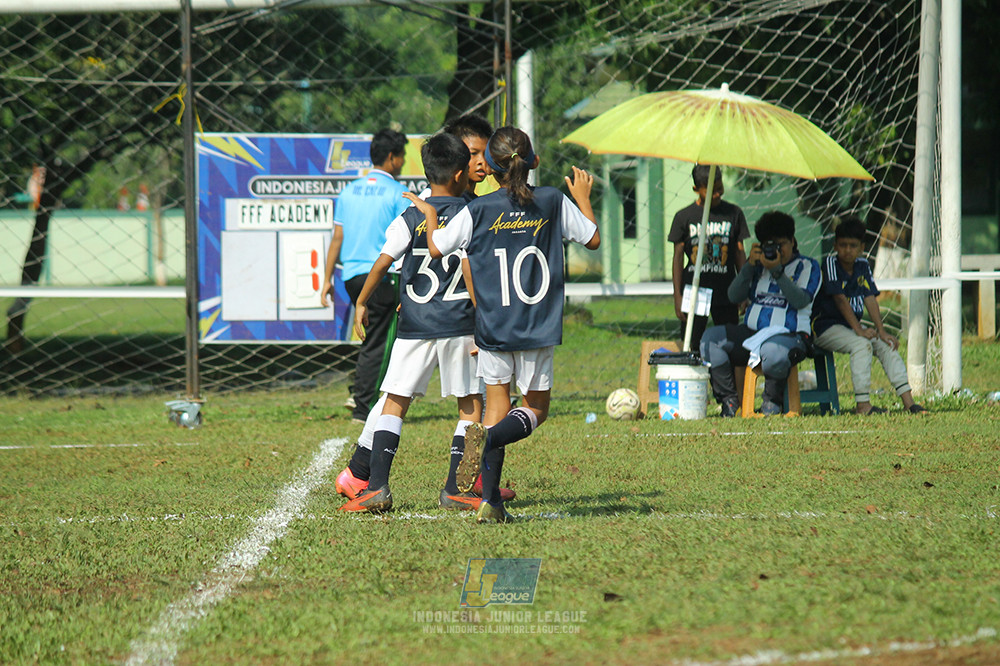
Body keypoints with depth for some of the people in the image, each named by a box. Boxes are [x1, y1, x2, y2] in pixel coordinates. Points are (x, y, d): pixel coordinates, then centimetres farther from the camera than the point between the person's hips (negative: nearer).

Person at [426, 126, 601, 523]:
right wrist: (583, 198, 25)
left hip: (493, 327, 0)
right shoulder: (555, 203, -4)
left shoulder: (478, 212, -6)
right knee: (537, 407, 13)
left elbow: (436, 248, 6)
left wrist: (430, 212, 24)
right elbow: (593, 239, 9)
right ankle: (489, 438, -20)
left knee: (497, 405, 13)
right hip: (539, 327, 0)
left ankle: (490, 502, 5)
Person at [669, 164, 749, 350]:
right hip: (693, 291, -1)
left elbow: (740, 253, 10)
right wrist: (678, 297, -2)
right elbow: (678, 257, 3)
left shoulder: (734, 213, 5)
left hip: (725, 294, 1)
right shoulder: (684, 216, 2)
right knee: (691, 347, -1)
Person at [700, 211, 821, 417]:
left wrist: (777, 271, -17)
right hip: (751, 332, 5)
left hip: (788, 334, -5)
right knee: (710, 338, -18)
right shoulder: (759, 265, 19)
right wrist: (750, 265, -2)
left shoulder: (807, 266, 7)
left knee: (773, 352, -41)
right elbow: (734, 296, 9)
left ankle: (772, 401, -13)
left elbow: (801, 300, -11)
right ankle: (729, 400, -13)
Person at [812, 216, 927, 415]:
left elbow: (870, 299, 0)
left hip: (851, 325, 7)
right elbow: (840, 299, -20)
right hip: (825, 326, -7)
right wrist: (859, 330, -23)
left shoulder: (862, 265, 6)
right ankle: (862, 405, -31)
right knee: (861, 344, -30)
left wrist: (881, 331, -11)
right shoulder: (831, 263, -14)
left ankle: (908, 401, -10)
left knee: (887, 345, -7)